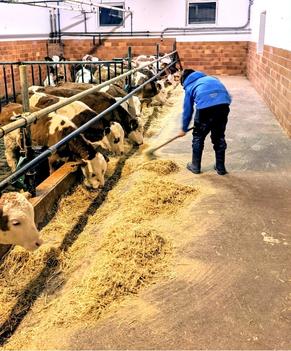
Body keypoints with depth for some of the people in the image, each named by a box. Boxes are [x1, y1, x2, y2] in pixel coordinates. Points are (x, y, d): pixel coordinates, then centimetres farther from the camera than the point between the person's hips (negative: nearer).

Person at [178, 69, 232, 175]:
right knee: (219, 137, 21)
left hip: (205, 106, -3)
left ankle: (195, 166, 29)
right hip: (223, 103, 3)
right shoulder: (209, 78, 34)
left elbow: (187, 111, 27)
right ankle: (220, 167, 29)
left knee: (198, 137, 19)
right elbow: (222, 91, 28)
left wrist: (184, 129, 40)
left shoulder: (189, 87, 25)